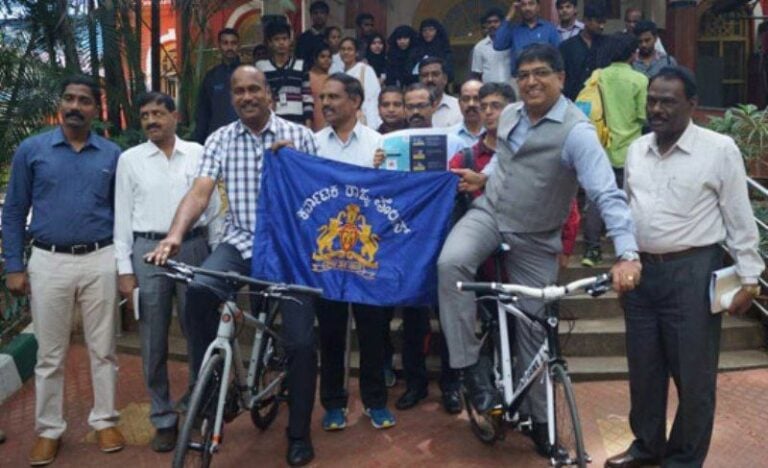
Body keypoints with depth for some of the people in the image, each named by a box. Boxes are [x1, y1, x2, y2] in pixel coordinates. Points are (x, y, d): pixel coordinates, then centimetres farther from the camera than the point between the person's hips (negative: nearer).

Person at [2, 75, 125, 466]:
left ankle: (104, 421, 23)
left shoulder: (112, 154, 4)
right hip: (48, 262, 0)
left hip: (99, 261, 1)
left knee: (102, 348, 9)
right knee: (50, 354, 8)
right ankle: (48, 429, 22)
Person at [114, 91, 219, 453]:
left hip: (194, 248, 0)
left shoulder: (198, 153, 5)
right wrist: (124, 268, -2)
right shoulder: (130, 159, 4)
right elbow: (123, 215, 3)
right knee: (153, 343, 7)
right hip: (148, 252, 0)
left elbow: (213, 206, 7)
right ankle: (163, 419, 21)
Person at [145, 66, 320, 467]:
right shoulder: (220, 140, 5)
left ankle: (299, 433, 17)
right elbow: (200, 191, -6)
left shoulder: (298, 135, 3)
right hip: (241, 242, 1)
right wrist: (175, 235, -23)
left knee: (300, 342, -5)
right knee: (198, 290, -29)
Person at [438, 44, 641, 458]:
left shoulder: (576, 132, -20)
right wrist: (484, 178, 3)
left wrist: (627, 254, -40)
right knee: (450, 263, -29)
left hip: (534, 240, -4)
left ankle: (537, 417, 25)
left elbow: (608, 195, -28)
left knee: (533, 327, 5)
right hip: (488, 213, 4)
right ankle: (471, 364, -16)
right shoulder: (509, 115, 1)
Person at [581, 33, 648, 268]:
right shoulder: (639, 80, -7)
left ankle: (591, 249, 5)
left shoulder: (598, 77, -1)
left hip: (600, 149, 2)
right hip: (627, 150, -2)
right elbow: (643, 116, -7)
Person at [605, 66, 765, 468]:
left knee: (693, 373, 6)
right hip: (642, 270, 5)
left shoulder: (720, 149, -7)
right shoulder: (636, 150, 9)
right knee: (643, 367, 15)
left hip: (692, 272, -5)